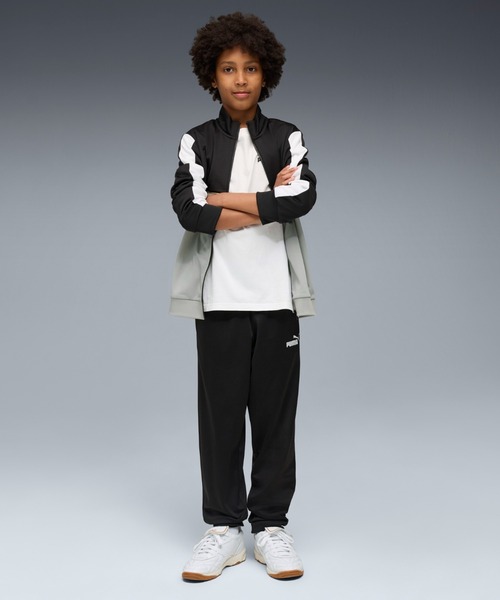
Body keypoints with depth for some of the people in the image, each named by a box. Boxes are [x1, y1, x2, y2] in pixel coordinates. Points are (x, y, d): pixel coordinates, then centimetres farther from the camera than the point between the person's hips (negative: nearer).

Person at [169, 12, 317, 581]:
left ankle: (271, 525, 15)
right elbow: (188, 209, -12)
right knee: (220, 410, 3)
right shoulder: (197, 141, 5)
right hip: (219, 298, 0)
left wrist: (224, 200, -11)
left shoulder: (288, 138, 6)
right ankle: (223, 528, 13)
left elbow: (304, 197, -13)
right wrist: (269, 202, -10)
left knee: (275, 411, 4)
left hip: (277, 296, 1)